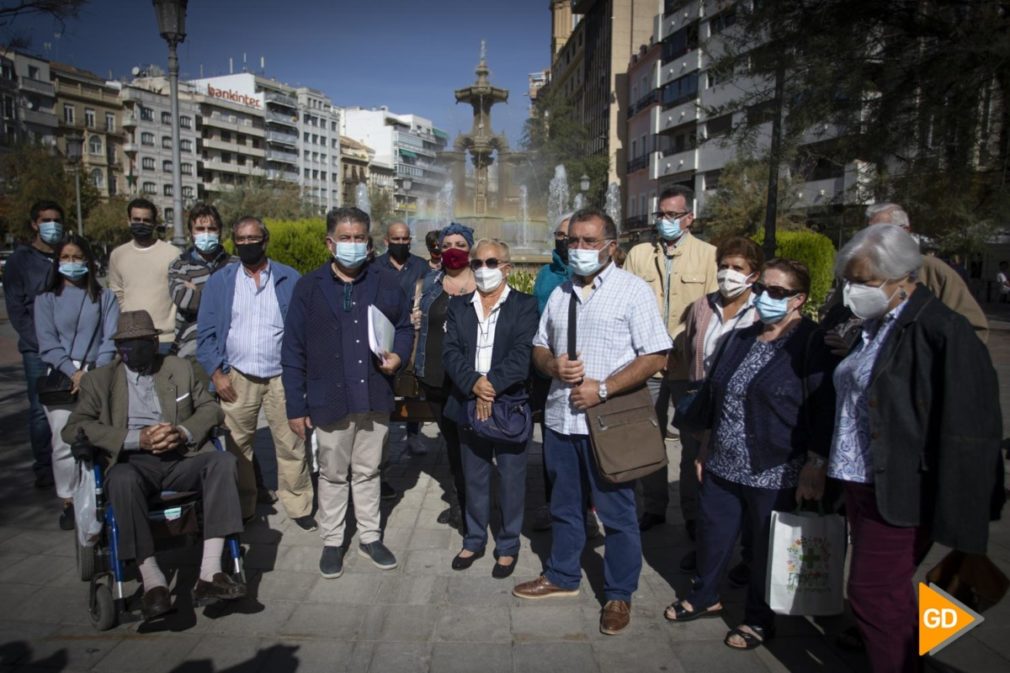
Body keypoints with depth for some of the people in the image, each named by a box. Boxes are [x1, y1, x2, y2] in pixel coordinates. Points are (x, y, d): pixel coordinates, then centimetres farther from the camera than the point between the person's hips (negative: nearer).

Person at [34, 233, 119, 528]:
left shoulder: (104, 297, 10)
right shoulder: (46, 299, 11)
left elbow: (111, 339, 2)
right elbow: (48, 343, 2)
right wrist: (74, 372, -12)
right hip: (61, 378, 1)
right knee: (65, 444, -4)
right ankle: (69, 503, 7)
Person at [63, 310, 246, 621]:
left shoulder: (179, 368, 19)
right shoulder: (98, 379, 13)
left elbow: (210, 407, 15)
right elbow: (72, 428, 0)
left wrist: (183, 432, -9)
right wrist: (137, 439, -14)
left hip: (180, 458, 2)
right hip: (132, 462, -2)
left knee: (223, 460, -28)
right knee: (122, 479, -37)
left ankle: (209, 574, -34)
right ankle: (152, 582, -36)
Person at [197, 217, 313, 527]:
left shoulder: (289, 279, 4)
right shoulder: (219, 282, 6)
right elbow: (206, 332, 5)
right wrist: (216, 373, -4)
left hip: (282, 377, -1)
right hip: (237, 378, 1)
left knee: (291, 444, 2)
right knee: (238, 445, 9)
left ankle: (298, 505, 15)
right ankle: (241, 507, 23)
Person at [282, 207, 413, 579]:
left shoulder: (386, 283, 2)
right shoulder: (309, 287, -3)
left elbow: (404, 327, 14)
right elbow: (293, 350, -2)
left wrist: (398, 355, -8)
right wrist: (296, 406, -4)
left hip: (375, 397, 2)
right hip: (329, 400, -1)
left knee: (368, 471, 16)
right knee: (333, 475, 13)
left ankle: (370, 537, 32)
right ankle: (332, 541, 30)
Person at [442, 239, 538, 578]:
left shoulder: (524, 305, -3)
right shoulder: (458, 306, 8)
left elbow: (522, 356, -13)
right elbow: (451, 353, -3)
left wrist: (490, 385, -20)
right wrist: (474, 384, -18)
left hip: (511, 406, -3)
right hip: (469, 406, 3)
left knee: (511, 480, 7)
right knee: (474, 479, 16)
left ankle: (508, 546, 24)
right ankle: (474, 540, 32)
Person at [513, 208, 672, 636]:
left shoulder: (632, 290, -7)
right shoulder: (560, 294, 12)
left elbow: (654, 357, -13)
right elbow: (539, 348, 17)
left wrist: (602, 388, -19)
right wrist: (554, 365, -6)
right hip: (561, 419, 6)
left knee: (617, 513, 7)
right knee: (564, 506, 20)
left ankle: (619, 595, 25)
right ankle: (562, 576, 39)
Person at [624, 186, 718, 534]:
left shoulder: (708, 254, 0)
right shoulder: (638, 254, 7)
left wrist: (682, 343, -13)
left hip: (690, 364, -2)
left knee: (693, 440, 9)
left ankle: (693, 512, 24)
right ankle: (653, 507, 28)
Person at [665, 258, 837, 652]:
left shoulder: (811, 344, -11)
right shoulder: (741, 338, 9)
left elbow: (824, 409, -14)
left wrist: (815, 466, -16)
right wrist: (708, 447, 16)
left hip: (774, 472, -6)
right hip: (722, 465, 6)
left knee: (767, 546, 10)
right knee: (712, 534, 17)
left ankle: (760, 620, 31)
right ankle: (704, 597, 40)